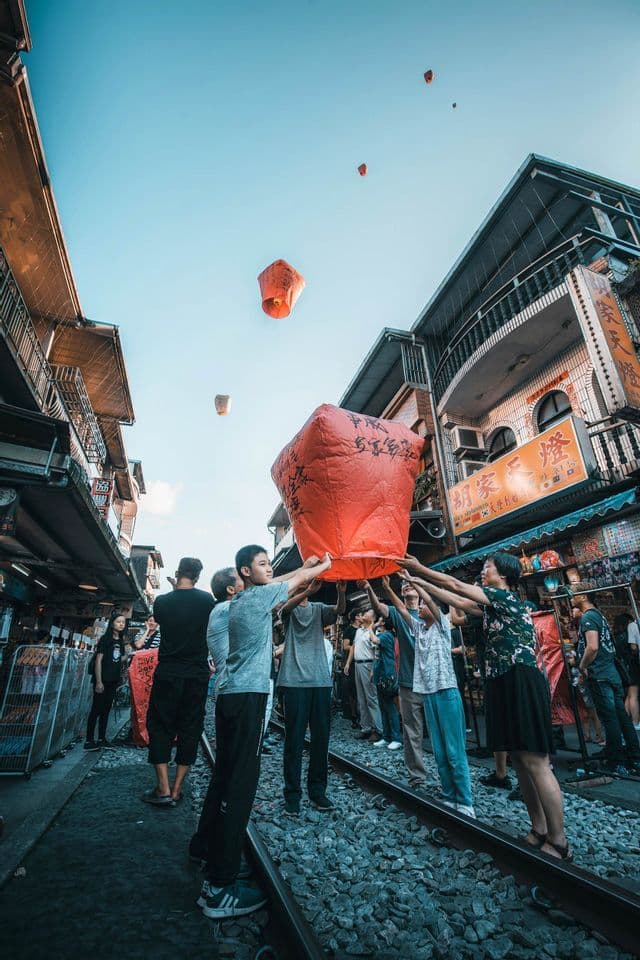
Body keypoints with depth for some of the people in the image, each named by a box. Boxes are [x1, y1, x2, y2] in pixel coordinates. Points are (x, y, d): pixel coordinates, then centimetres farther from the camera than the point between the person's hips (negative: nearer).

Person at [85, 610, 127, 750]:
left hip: (113, 681, 6)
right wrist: (98, 681, -15)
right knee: (96, 709, -1)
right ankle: (89, 740, 7)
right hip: (102, 680, -6)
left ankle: (101, 739, 20)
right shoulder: (105, 639, -8)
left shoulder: (121, 641, 10)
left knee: (106, 710, 12)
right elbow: (98, 660, -12)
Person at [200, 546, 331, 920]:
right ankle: (220, 888, 1)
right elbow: (300, 580, 3)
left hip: (232, 696, 9)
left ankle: (216, 856, 27)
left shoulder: (242, 599, 15)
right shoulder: (259, 596, -9)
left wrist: (306, 564, 30)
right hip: (248, 697, -9)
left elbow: (282, 581, 28)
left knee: (226, 778, 16)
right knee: (240, 784, -5)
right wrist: (324, 565, 20)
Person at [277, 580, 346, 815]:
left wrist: (342, 592, -30)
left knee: (321, 737, 9)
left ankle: (317, 790, 23)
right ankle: (292, 793, 14)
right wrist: (308, 591, -39)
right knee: (294, 739, 1)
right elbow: (288, 606, -21)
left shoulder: (319, 609, 12)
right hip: (295, 681, -3)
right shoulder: (289, 609, 4)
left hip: (321, 680, 3)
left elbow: (339, 610, -8)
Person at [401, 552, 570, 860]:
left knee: (535, 762, -4)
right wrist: (418, 581, 16)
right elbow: (457, 600, 17)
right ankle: (539, 831, 24)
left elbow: (456, 586, -13)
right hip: (504, 686, 10)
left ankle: (558, 843, 7)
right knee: (520, 761, 13)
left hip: (521, 684, -9)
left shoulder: (506, 596, -10)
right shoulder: (493, 603, 16)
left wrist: (419, 568, -7)